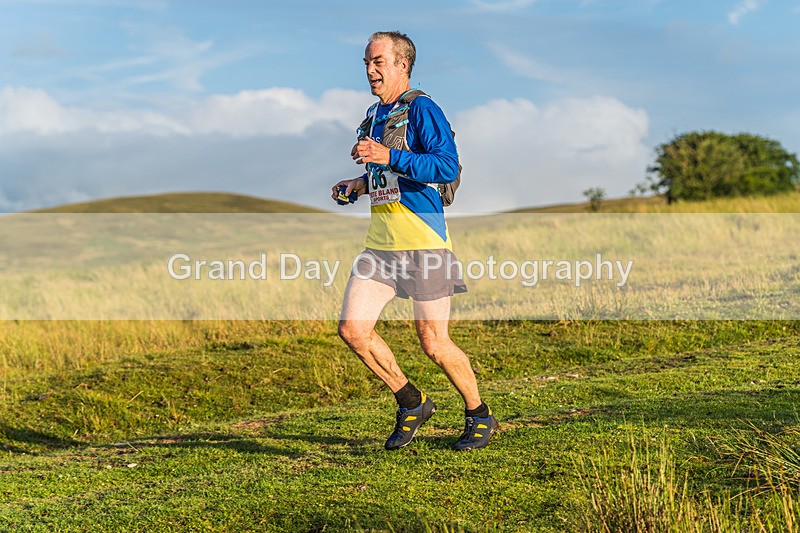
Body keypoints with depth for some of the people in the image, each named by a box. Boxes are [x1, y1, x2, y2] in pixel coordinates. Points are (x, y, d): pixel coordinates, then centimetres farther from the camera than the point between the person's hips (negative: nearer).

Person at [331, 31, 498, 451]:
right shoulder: (374, 114, 17)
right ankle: (411, 404, 15)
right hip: (381, 242, 8)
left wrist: (390, 157, -25)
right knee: (352, 328, -4)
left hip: (423, 242, -7)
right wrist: (358, 185, 12)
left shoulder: (421, 109, -8)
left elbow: (448, 166, -21)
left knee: (433, 343, -2)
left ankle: (479, 416, 21)